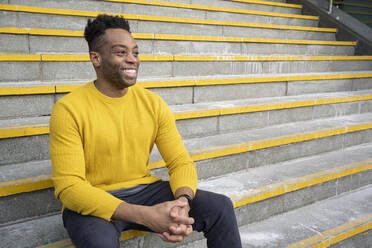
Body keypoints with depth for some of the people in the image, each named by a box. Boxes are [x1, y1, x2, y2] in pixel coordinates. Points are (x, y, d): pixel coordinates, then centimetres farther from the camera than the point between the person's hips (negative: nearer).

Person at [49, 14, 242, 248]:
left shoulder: (153, 103, -1)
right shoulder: (68, 110, -14)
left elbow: (181, 162, 0)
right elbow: (68, 186, -19)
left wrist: (183, 201, -25)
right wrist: (143, 215, -30)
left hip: (145, 190, 4)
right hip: (91, 202, -3)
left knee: (221, 207, -10)